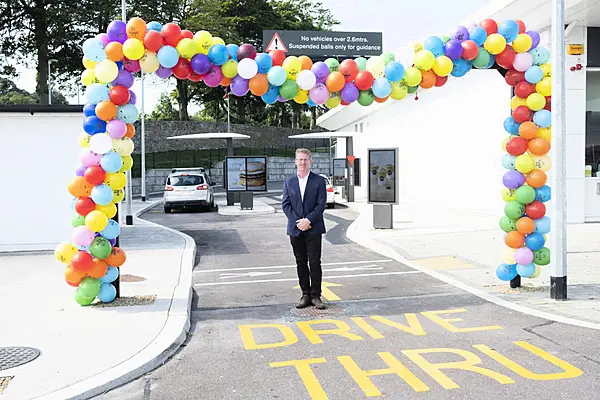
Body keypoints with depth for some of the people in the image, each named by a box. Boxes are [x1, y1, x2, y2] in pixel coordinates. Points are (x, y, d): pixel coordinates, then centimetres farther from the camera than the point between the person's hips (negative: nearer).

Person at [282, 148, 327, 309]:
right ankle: (305, 295, 14)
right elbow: (285, 204, 4)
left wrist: (308, 220, -14)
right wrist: (298, 221, -9)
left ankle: (316, 296, 4)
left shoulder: (319, 181, 2)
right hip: (295, 229, 3)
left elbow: (321, 204, -4)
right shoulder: (289, 182, 10)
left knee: (314, 262, -3)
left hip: (313, 228, -3)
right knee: (301, 263, 7)